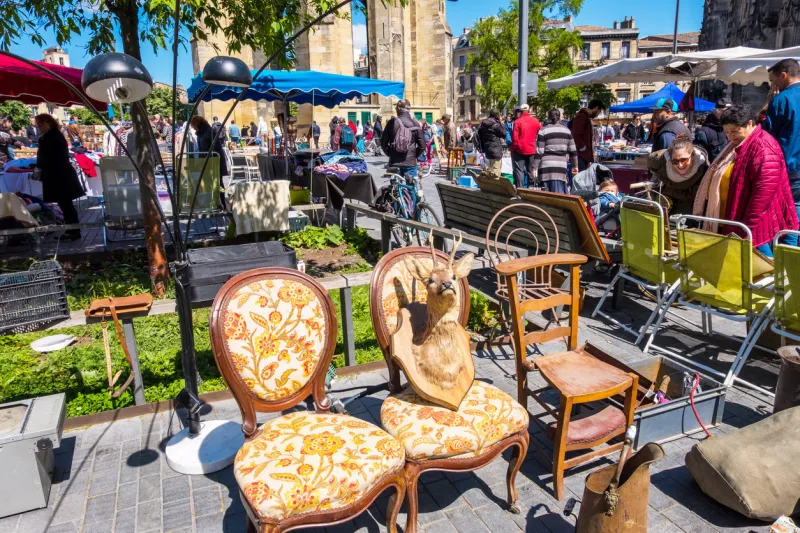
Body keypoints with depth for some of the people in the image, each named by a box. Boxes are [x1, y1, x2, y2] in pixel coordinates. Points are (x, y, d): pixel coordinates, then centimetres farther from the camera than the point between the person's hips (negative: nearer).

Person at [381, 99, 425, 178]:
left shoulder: (392, 122, -3)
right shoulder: (415, 124, -4)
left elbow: (383, 143, 0)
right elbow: (422, 145, -4)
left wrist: (390, 153, 13)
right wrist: (415, 156, 10)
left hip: (394, 162, 1)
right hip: (410, 162, -1)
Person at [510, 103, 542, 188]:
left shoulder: (518, 122, -11)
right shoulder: (535, 121, 2)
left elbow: (514, 137, -13)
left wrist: (515, 146, -1)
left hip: (520, 150, -4)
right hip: (532, 149, 4)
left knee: (519, 170, 0)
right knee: (531, 170, 15)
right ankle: (531, 187, 21)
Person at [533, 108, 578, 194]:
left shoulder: (543, 131, 0)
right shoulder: (566, 130, 10)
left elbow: (539, 152, -3)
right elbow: (573, 150, 12)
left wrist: (535, 168, 2)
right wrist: (575, 166, 21)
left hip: (546, 167, -2)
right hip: (561, 166, 2)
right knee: (560, 194, 3)